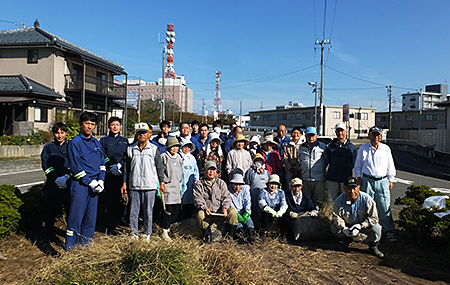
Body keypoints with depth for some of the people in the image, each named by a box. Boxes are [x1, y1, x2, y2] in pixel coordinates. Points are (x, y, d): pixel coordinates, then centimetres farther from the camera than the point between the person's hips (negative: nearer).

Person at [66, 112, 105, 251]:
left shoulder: (96, 143, 14)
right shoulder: (75, 143, -4)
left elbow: (102, 163, 14)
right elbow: (75, 167, -10)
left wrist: (100, 180, -1)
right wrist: (90, 182, -13)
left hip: (95, 186, 6)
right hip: (80, 185, -6)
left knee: (91, 219, 10)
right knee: (76, 217, -2)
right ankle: (70, 250, 9)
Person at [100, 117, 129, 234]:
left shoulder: (124, 140, 15)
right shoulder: (104, 140, 9)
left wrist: (119, 165, -10)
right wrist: (112, 166, -13)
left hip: (122, 174, 2)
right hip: (109, 175, -2)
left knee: (121, 200, 1)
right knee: (110, 200, -3)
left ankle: (116, 222, 14)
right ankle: (110, 226, 5)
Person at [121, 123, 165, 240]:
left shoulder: (154, 149, 3)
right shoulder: (130, 149, 8)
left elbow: (159, 167, 6)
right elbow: (126, 167, 12)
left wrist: (161, 182, 4)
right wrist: (124, 183, 9)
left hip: (149, 186, -1)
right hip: (134, 185, 2)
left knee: (148, 211, 4)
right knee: (134, 210, 6)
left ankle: (147, 233, 17)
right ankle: (134, 232, 20)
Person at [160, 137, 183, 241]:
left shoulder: (179, 157, 15)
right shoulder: (163, 157, -5)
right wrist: (165, 181, -11)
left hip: (177, 187, 6)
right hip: (167, 187, -6)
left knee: (176, 211, 6)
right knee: (168, 210, -9)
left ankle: (166, 225, 27)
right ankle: (164, 232, 2)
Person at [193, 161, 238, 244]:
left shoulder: (221, 183, 16)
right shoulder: (199, 184, 10)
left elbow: (226, 197, 8)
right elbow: (198, 199, -2)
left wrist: (225, 208, -11)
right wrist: (204, 208, -20)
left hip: (221, 212, 2)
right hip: (207, 212, -2)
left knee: (233, 212, -25)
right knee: (200, 215, -35)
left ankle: (230, 236, -8)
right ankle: (208, 235, -9)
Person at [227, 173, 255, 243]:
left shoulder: (245, 189, 4)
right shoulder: (228, 190, -5)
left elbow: (247, 202, -2)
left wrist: (247, 212, -21)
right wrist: (236, 214, -27)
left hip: (243, 211, 2)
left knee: (248, 219, -27)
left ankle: (251, 235, -47)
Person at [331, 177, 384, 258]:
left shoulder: (367, 199, -22)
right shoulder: (339, 200, -17)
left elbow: (373, 218, -18)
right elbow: (336, 216, -9)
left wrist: (360, 226, -29)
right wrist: (343, 228, -26)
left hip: (363, 225, -2)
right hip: (347, 225, 2)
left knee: (376, 228, -30)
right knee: (334, 228, -21)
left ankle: (373, 247, 2)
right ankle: (346, 240, 14)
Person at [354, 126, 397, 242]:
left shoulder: (386, 149, 7)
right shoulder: (363, 148, 4)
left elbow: (390, 166, 13)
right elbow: (358, 165, 12)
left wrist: (391, 180, 10)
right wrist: (359, 178, 5)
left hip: (382, 181, 1)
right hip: (367, 180, 0)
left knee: (385, 207, -1)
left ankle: (389, 231, 9)